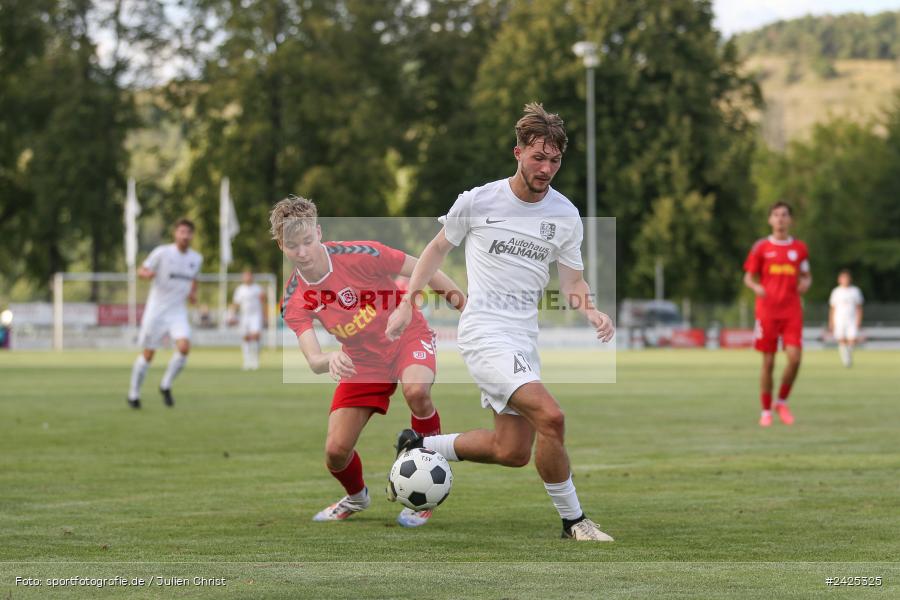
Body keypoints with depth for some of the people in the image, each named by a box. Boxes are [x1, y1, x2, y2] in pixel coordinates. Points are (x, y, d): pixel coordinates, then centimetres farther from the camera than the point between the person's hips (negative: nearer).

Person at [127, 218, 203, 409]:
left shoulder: (196, 258, 4)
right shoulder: (162, 253, -10)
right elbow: (141, 271, -8)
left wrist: (193, 293, 5)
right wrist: (146, 273, -32)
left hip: (178, 312, 3)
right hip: (156, 310, -3)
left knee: (184, 346, -19)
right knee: (148, 354, 2)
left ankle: (165, 386, 1)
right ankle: (134, 394, 21)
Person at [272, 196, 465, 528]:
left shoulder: (361, 255, -25)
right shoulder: (294, 300, -14)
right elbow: (313, 360, -23)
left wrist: (460, 299, -3)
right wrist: (330, 360, -46)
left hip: (407, 337, -3)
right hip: (362, 360, 3)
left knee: (416, 391, -38)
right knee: (336, 452, -7)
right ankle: (356, 497, 32)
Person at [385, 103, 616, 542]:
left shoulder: (565, 215, 4)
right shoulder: (478, 201, -6)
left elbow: (572, 280, 11)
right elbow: (439, 247, 10)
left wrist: (592, 312, -10)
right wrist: (407, 304, 8)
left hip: (524, 340, 6)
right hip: (483, 333, -6)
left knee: (513, 451, 6)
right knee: (550, 416, -24)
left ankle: (418, 446, 28)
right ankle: (573, 521, -10)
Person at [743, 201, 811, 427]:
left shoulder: (799, 248, 10)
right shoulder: (761, 247, 4)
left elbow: (806, 275, 19)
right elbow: (748, 277, 7)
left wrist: (805, 283, -4)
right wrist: (756, 287, -15)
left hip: (792, 312, 1)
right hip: (767, 310, -1)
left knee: (795, 358, -12)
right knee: (768, 362, -1)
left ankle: (782, 402, 10)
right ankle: (766, 411, 11)